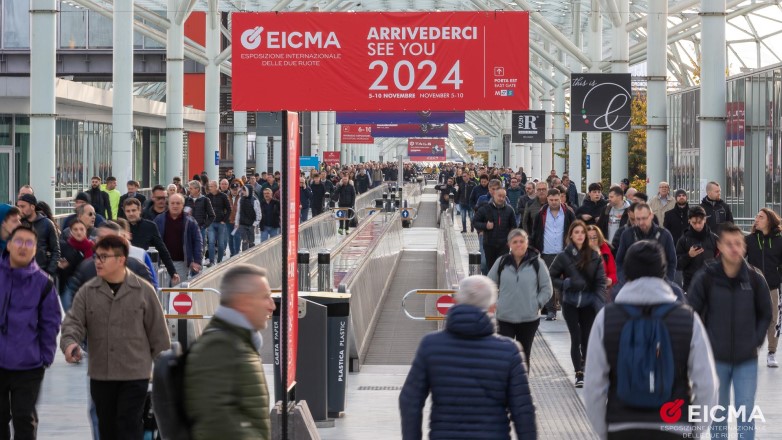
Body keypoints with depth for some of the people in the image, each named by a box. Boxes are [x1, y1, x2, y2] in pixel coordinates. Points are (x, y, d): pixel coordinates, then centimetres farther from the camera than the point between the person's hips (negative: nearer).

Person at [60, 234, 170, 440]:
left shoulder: (143, 290, -5)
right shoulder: (87, 292, 2)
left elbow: (157, 330, 0)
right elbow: (73, 322, -3)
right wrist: (69, 343, -25)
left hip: (135, 374, -3)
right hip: (100, 374, 3)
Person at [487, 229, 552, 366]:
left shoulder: (536, 263, -4)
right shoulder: (501, 262, -1)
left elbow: (547, 289, 2)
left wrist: (537, 304, -8)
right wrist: (494, 304, 0)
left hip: (529, 319, 0)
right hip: (504, 318, 0)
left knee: (524, 356, 13)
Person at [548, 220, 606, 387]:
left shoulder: (594, 256, -3)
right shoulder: (564, 256, -5)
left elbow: (600, 281, -2)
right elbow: (551, 277, 1)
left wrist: (600, 303, -13)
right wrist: (567, 283, -16)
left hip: (588, 304, 1)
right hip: (570, 303, -1)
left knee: (587, 338, 7)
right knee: (576, 338, -4)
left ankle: (585, 366, 31)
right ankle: (579, 374, 3)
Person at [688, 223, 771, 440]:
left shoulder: (755, 278, -5)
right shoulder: (705, 278, -10)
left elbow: (765, 314, 8)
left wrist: (755, 341, 1)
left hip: (747, 360, 1)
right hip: (716, 359, 0)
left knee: (746, 414, 1)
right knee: (718, 414, 12)